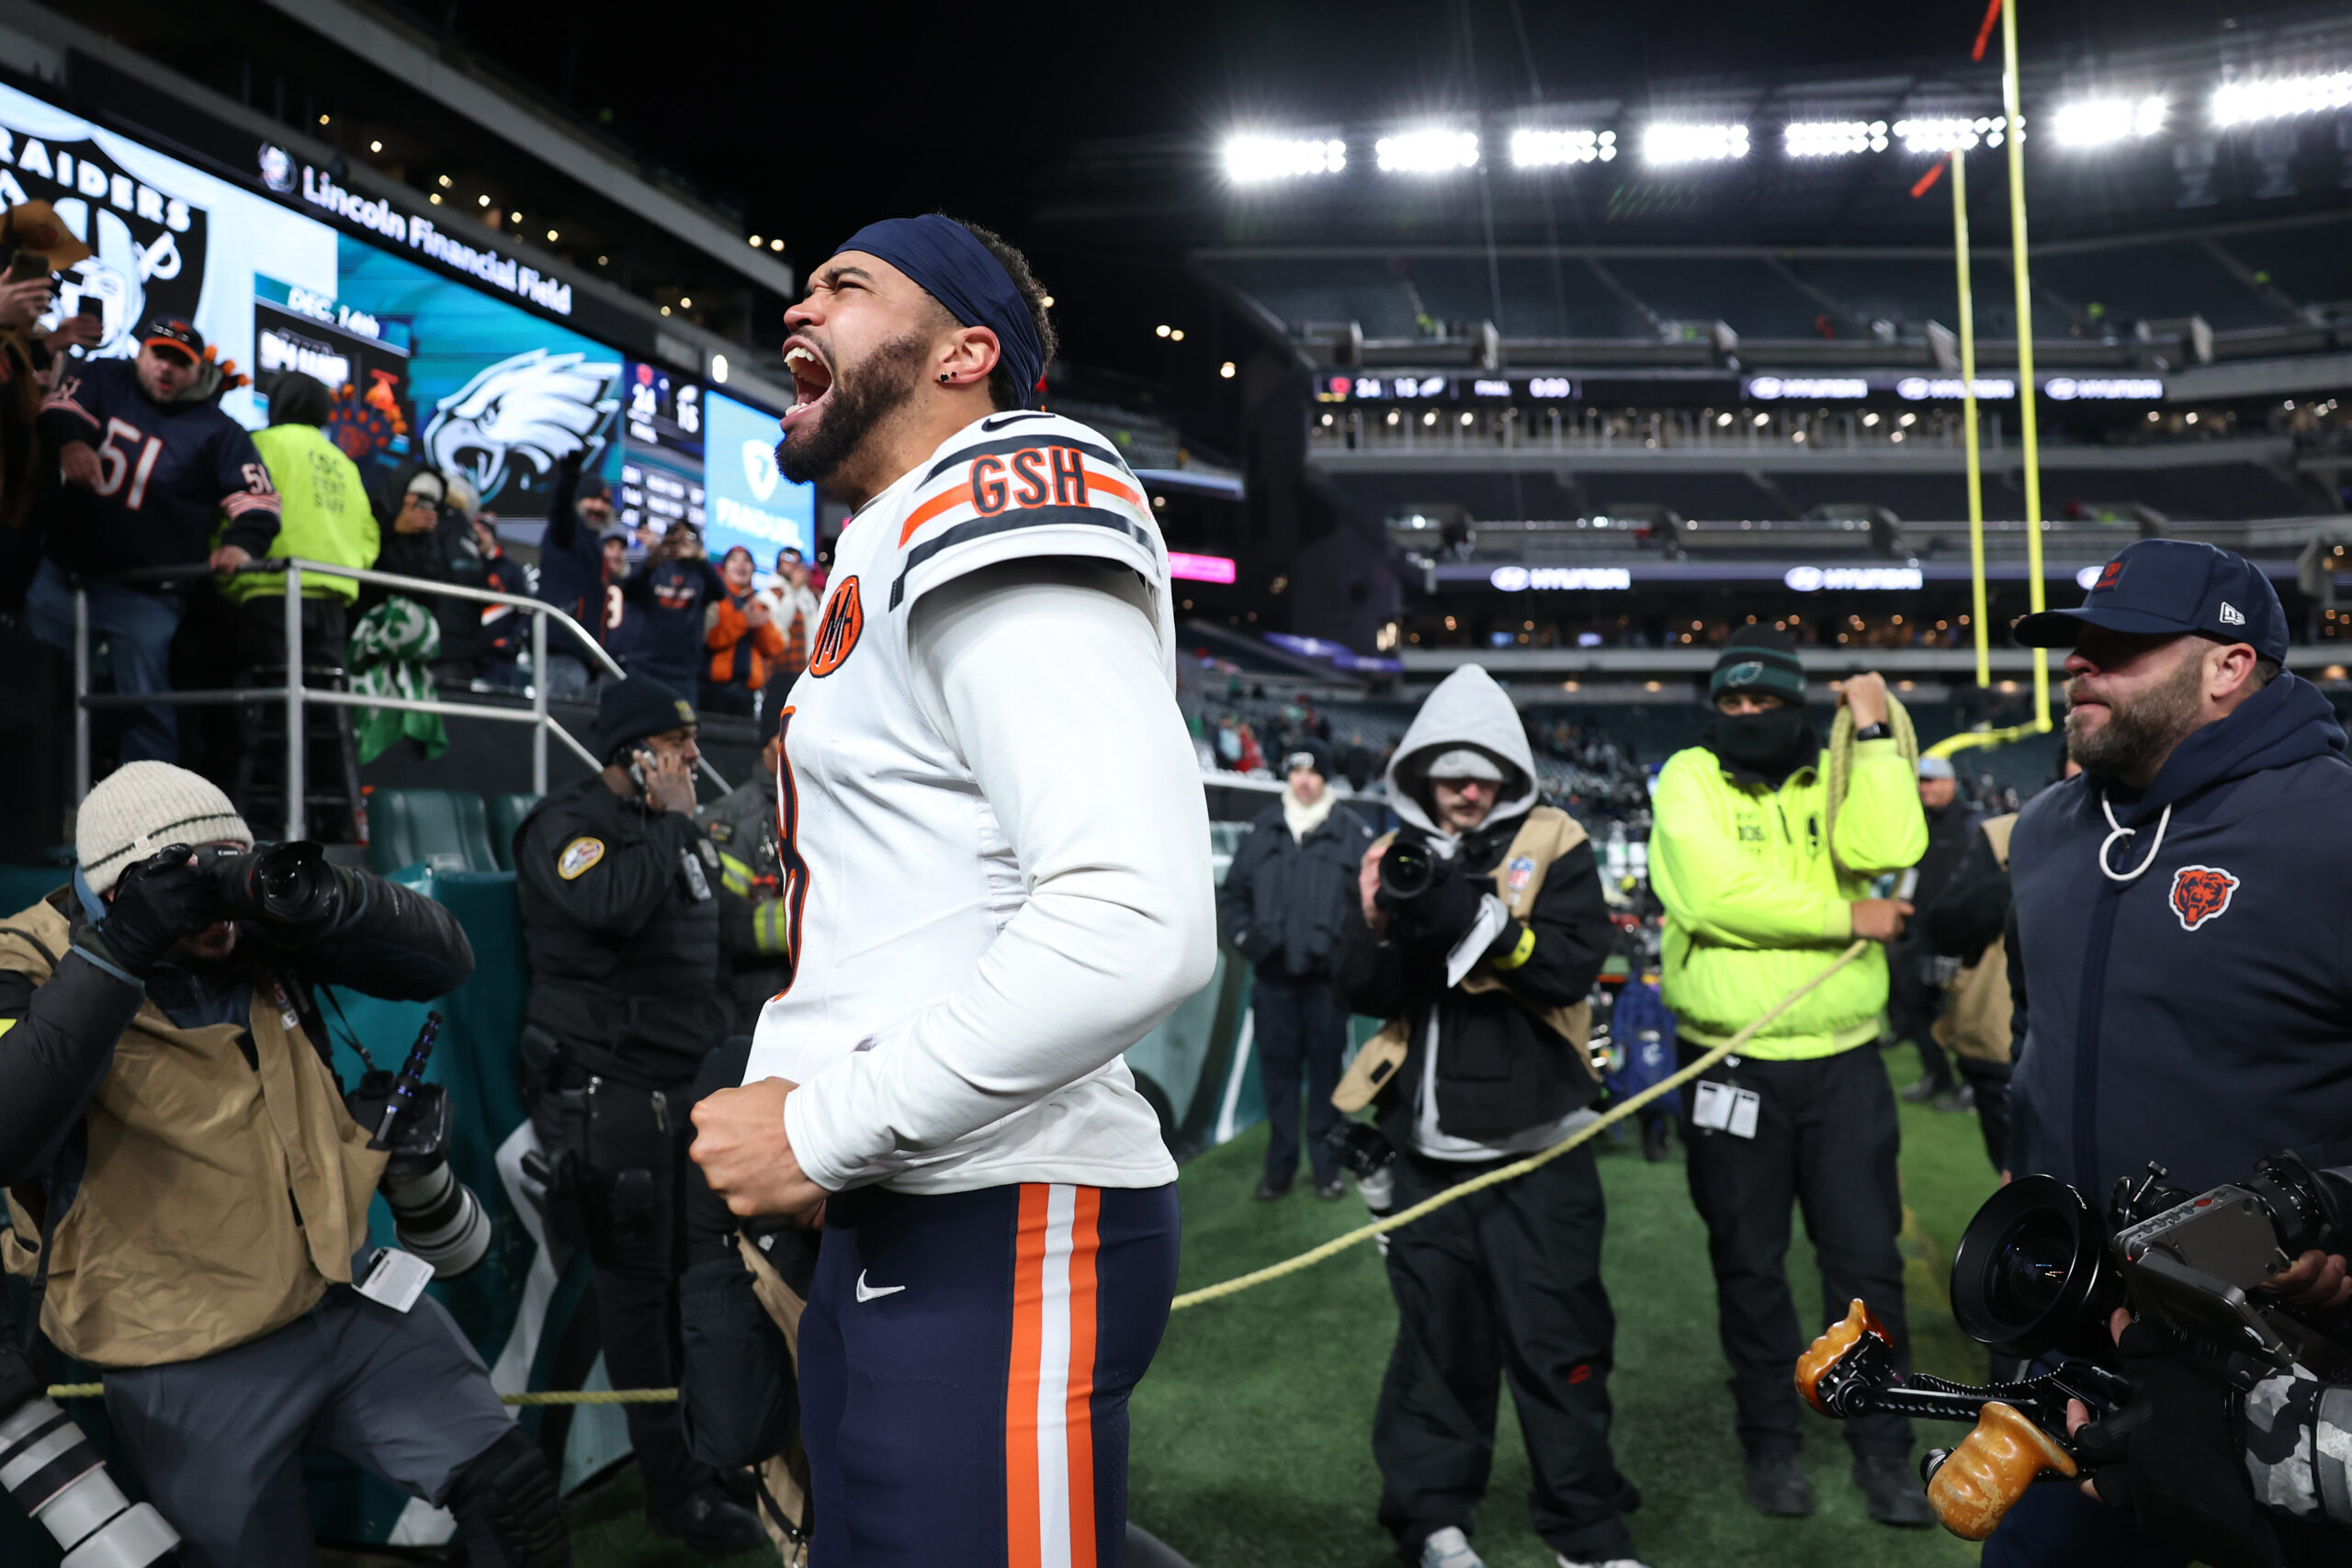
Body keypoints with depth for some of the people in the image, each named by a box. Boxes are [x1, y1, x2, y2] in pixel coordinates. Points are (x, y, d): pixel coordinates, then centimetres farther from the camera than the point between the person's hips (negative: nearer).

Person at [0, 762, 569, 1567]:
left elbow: (445, 961, -8)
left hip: (349, 1297, 4)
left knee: (514, 1494, 5)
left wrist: (321, 896, -25)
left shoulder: (260, 926, -5)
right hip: (194, 1370, -3)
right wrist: (115, 951, -34)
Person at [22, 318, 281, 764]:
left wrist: (242, 544, -24)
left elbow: (258, 500, -4)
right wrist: (70, 441, -31)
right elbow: (59, 408, -8)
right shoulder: (102, 379, 7)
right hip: (63, 574, 3)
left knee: (147, 708, 0)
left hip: (146, 594, -3)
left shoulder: (218, 431, 0)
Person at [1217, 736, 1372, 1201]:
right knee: (1276, 1067, 7)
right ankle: (1280, 1164, 18)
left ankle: (1326, 1165, 16)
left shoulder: (1351, 832, 1)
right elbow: (1232, 893, 15)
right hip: (1271, 975, 3)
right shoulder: (1263, 830, 9)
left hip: (1326, 976, -2)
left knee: (1326, 1067, 4)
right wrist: (1243, 936, 0)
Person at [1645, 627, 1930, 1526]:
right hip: (1732, 1064, -2)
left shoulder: (1835, 780, 7)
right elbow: (1719, 896, -19)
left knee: (1867, 1257, 6)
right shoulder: (1689, 780, -3)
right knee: (1749, 1263, 9)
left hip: (1843, 1063, 2)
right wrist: (1848, 918, -12)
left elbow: (1888, 850, -14)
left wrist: (1873, 736, -11)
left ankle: (1883, 1450, 20)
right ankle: (1770, 1442, 24)